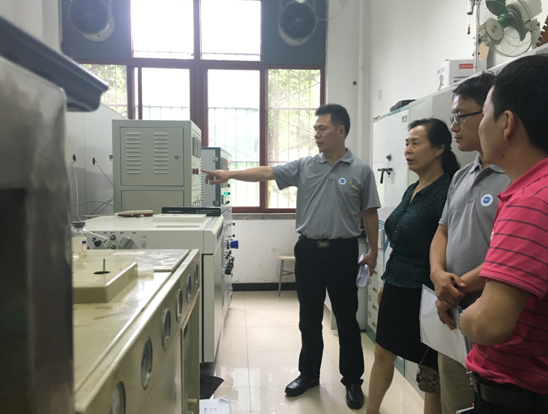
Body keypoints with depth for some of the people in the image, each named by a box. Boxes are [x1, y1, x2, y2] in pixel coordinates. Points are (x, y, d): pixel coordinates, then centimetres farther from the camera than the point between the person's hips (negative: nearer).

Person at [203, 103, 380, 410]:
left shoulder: (361, 171, -2)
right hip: (309, 250, 3)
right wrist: (230, 174, -15)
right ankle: (309, 373, 34)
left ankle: (353, 381, 27)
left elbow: (370, 214, 1)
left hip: (342, 251, -3)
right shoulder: (304, 166, 4)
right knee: (309, 319, 15)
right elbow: (267, 172, -4)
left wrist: (373, 252, 0)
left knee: (347, 319, 8)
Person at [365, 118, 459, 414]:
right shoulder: (412, 190, 8)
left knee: (431, 368, 11)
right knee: (383, 354, 20)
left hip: (424, 294, -8)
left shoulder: (446, 191, -18)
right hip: (397, 288, 9)